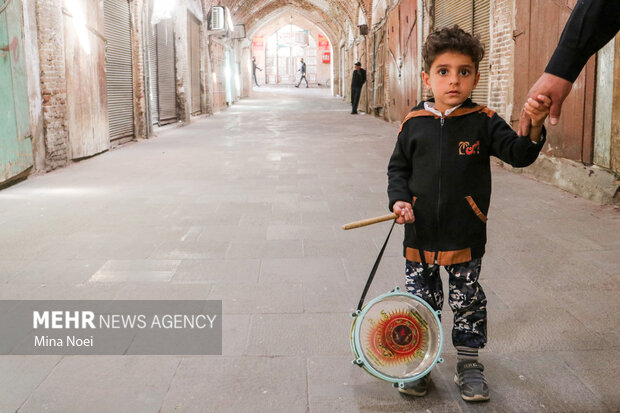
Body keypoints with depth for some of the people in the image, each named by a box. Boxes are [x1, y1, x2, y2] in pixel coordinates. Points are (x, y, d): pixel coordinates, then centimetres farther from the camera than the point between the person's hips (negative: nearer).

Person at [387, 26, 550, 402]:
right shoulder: (414, 124, -1)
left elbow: (519, 155, -14)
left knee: (468, 300, 11)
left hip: (466, 234, -1)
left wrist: (535, 128, -33)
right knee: (421, 300, 12)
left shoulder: (484, 122, -5)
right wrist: (399, 199, -6)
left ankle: (469, 362, 30)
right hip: (421, 234, 1)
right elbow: (398, 167, 10)